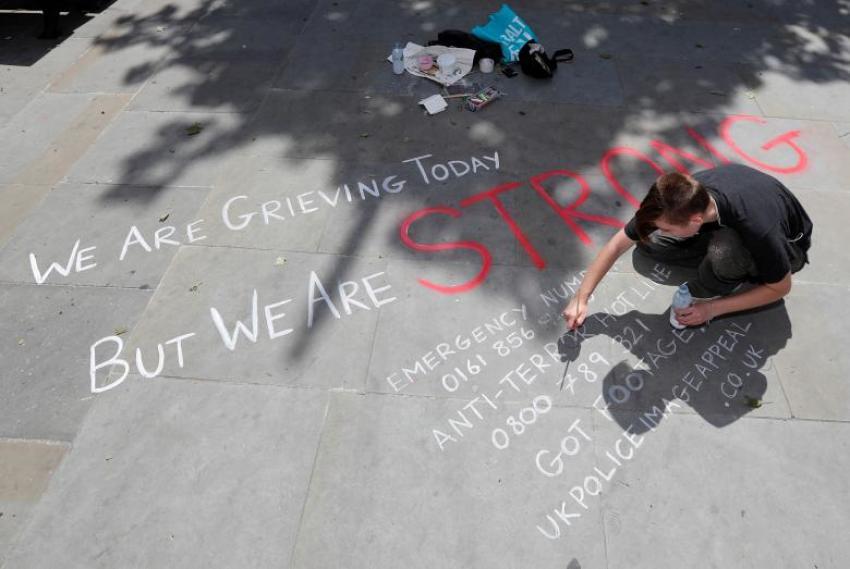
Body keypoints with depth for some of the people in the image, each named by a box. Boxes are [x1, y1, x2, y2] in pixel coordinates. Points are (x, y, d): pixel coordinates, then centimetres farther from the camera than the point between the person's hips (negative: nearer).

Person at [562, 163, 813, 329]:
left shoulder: (757, 228, -42)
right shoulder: (683, 196, -30)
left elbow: (780, 288, -22)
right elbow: (619, 243, -22)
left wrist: (713, 308, -23)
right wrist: (580, 299, -23)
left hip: (787, 243, -4)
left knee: (724, 249, -40)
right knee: (648, 241, -14)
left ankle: (706, 294, -9)